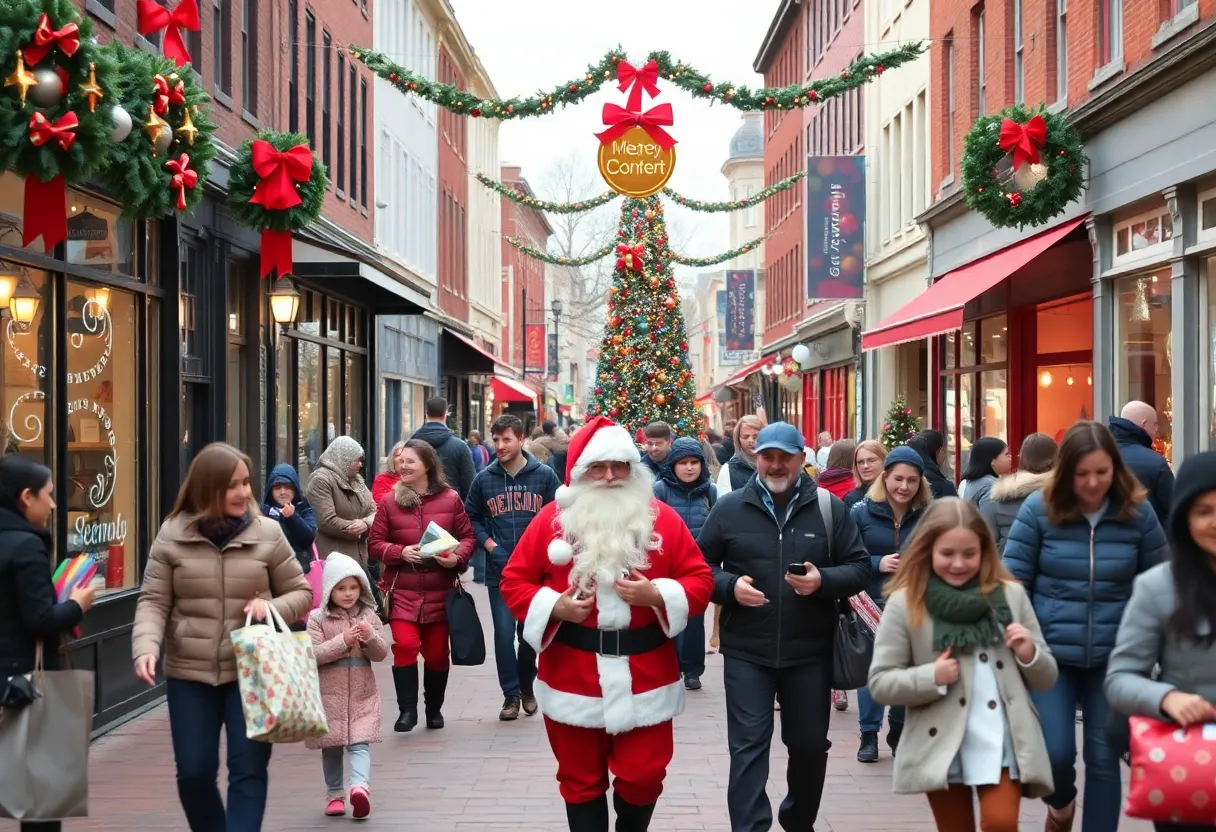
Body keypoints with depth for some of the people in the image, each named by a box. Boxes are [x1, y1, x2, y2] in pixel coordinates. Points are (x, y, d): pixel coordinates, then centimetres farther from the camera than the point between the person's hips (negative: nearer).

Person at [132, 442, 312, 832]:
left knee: (248, 770, -2)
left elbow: (301, 592, 6)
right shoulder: (172, 535, -2)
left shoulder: (267, 533, -2)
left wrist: (272, 607, -16)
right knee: (193, 772, 7)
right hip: (189, 674, 1)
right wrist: (146, 646, -20)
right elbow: (153, 601, -2)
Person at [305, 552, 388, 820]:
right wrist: (342, 641, -22)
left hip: (362, 693, 1)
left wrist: (370, 637, -18)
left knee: (360, 743, -12)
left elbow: (381, 655, 3)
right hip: (329, 693, -1)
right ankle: (335, 794, 20)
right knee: (331, 746, 9)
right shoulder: (317, 618, -4)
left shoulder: (368, 616, 3)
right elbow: (312, 655, -13)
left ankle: (361, 787, -27)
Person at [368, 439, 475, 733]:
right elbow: (376, 544, 2)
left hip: (439, 591, 1)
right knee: (405, 646, -17)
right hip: (402, 590, -1)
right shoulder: (389, 501, 0)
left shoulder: (450, 499, -2)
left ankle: (434, 708, 31)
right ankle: (407, 710, -6)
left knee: (437, 652, 11)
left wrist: (457, 557, -17)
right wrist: (400, 552, -16)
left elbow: (468, 537, 3)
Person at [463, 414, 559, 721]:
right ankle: (511, 693, 8)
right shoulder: (484, 479, 2)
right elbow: (471, 518, 11)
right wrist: (488, 544, -3)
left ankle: (526, 687, 30)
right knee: (504, 632, -3)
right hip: (499, 570, 0)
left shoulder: (544, 475, -2)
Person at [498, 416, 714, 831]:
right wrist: (554, 606, -15)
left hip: (644, 678, 0)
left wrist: (658, 595, -18)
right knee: (580, 781, 12)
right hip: (573, 679, 0)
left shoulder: (661, 518, -1)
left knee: (643, 777, 7)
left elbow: (700, 580, 0)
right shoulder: (553, 518, -1)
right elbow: (514, 581, 2)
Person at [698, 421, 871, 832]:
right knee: (748, 748, -3)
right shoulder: (729, 508, 0)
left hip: (810, 652, 2)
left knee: (810, 745, 15)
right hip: (746, 652, -1)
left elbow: (859, 567, 2)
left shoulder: (830, 508, 1)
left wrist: (824, 581, -17)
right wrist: (730, 586, -15)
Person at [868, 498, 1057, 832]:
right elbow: (880, 682, -3)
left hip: (1003, 741, 1)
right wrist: (930, 678, -17)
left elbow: (1046, 679, 10)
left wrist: (1029, 655, -11)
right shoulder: (905, 603, -3)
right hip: (942, 746, 0)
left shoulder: (1011, 594, 4)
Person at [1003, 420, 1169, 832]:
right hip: (1051, 652, -1)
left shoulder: (1137, 512, -4)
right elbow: (1013, 581, -3)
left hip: (1114, 656, 1)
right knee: (1055, 751, -5)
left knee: (1104, 757, 6)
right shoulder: (1039, 508, -8)